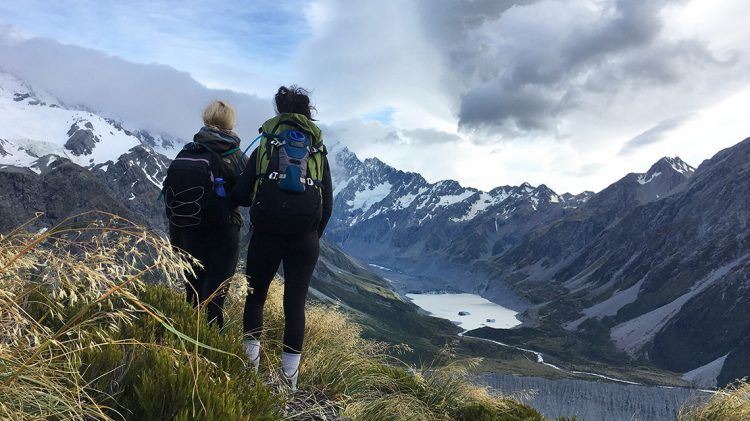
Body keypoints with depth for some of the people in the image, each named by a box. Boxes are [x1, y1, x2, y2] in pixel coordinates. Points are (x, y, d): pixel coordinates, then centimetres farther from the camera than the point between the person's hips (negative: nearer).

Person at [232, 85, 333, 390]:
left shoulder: (263, 148, 8)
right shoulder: (318, 153, 9)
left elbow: (241, 196, 4)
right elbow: (327, 206, 5)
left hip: (265, 236, 0)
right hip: (305, 239, 0)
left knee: (256, 296, 18)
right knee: (295, 304, 7)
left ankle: (250, 366, 23)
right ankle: (289, 378, 12)